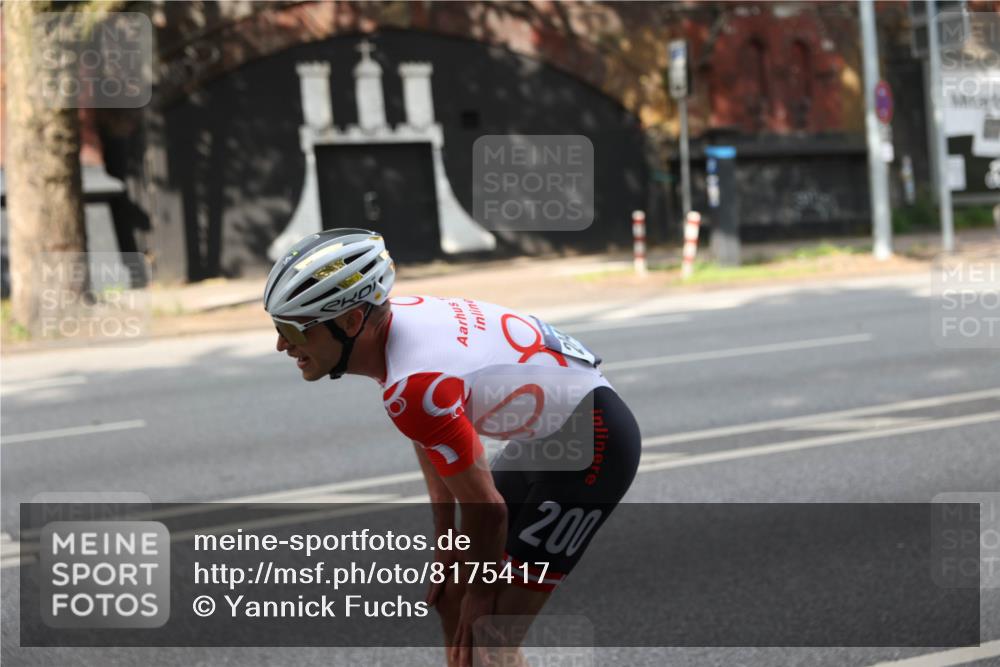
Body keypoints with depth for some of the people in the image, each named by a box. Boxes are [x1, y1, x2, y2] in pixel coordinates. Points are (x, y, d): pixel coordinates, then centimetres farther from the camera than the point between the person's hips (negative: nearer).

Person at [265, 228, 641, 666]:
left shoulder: (413, 385, -33)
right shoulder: (394, 318, -4)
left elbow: (486, 509, -23)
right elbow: (431, 446, 11)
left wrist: (480, 591, -6)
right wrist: (445, 547, 14)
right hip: (546, 436, 10)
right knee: (452, 602, 15)